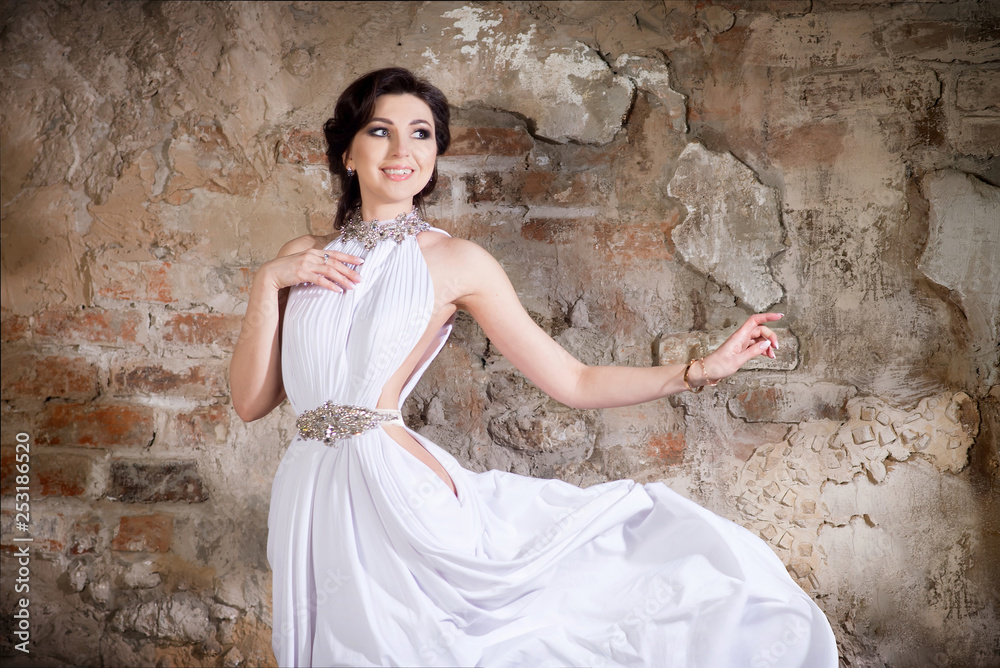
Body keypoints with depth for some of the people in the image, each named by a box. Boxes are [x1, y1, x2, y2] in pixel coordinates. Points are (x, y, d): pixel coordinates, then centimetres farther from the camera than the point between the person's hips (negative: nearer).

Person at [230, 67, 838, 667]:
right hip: (313, 502, 3)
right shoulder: (303, 259, 10)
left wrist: (706, 369, -5)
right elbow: (251, 401, 5)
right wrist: (268, 282, -5)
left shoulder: (454, 260, 0)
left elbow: (574, 382, 1)